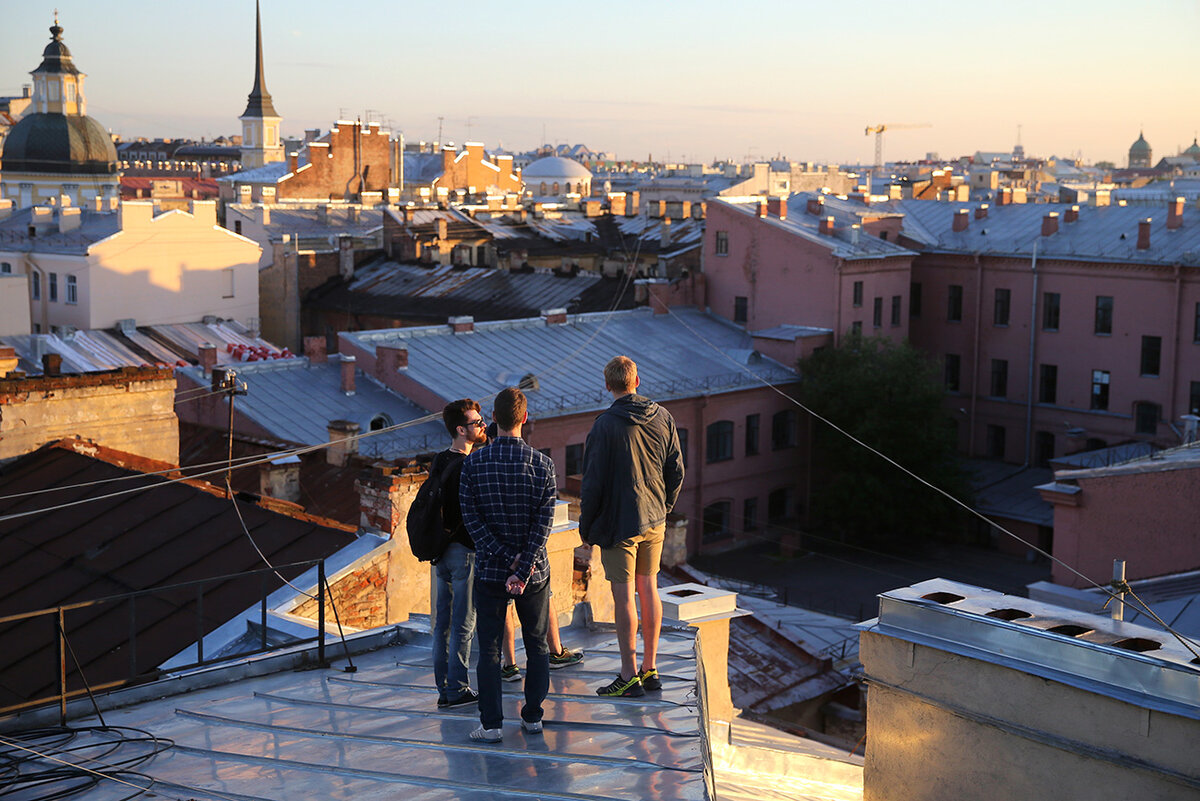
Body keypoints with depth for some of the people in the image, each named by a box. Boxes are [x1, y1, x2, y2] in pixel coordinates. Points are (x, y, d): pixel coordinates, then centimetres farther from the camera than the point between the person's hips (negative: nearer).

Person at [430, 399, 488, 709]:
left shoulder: (439, 461, 9)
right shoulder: (467, 467, -18)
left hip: (440, 551, 9)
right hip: (464, 550, -9)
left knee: (444, 621, 12)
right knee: (464, 622, -1)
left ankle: (444, 688, 18)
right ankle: (458, 689, 4)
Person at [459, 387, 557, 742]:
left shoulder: (474, 463, -7)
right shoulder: (542, 464, -7)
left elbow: (471, 519, -10)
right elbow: (544, 522, -13)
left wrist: (506, 559, -11)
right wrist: (523, 568, -15)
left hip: (489, 570, 0)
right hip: (535, 570, 0)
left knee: (489, 649, 7)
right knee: (537, 646, 15)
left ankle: (492, 724, 6)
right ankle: (533, 717, 20)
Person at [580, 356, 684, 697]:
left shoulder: (605, 426, -15)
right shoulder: (662, 417, 1)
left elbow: (593, 483, -12)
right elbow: (676, 471, 7)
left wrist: (586, 527, -1)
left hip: (618, 522, -6)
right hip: (654, 520, 6)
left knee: (623, 595, 0)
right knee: (649, 589, 14)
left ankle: (629, 676, 4)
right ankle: (651, 670, 20)